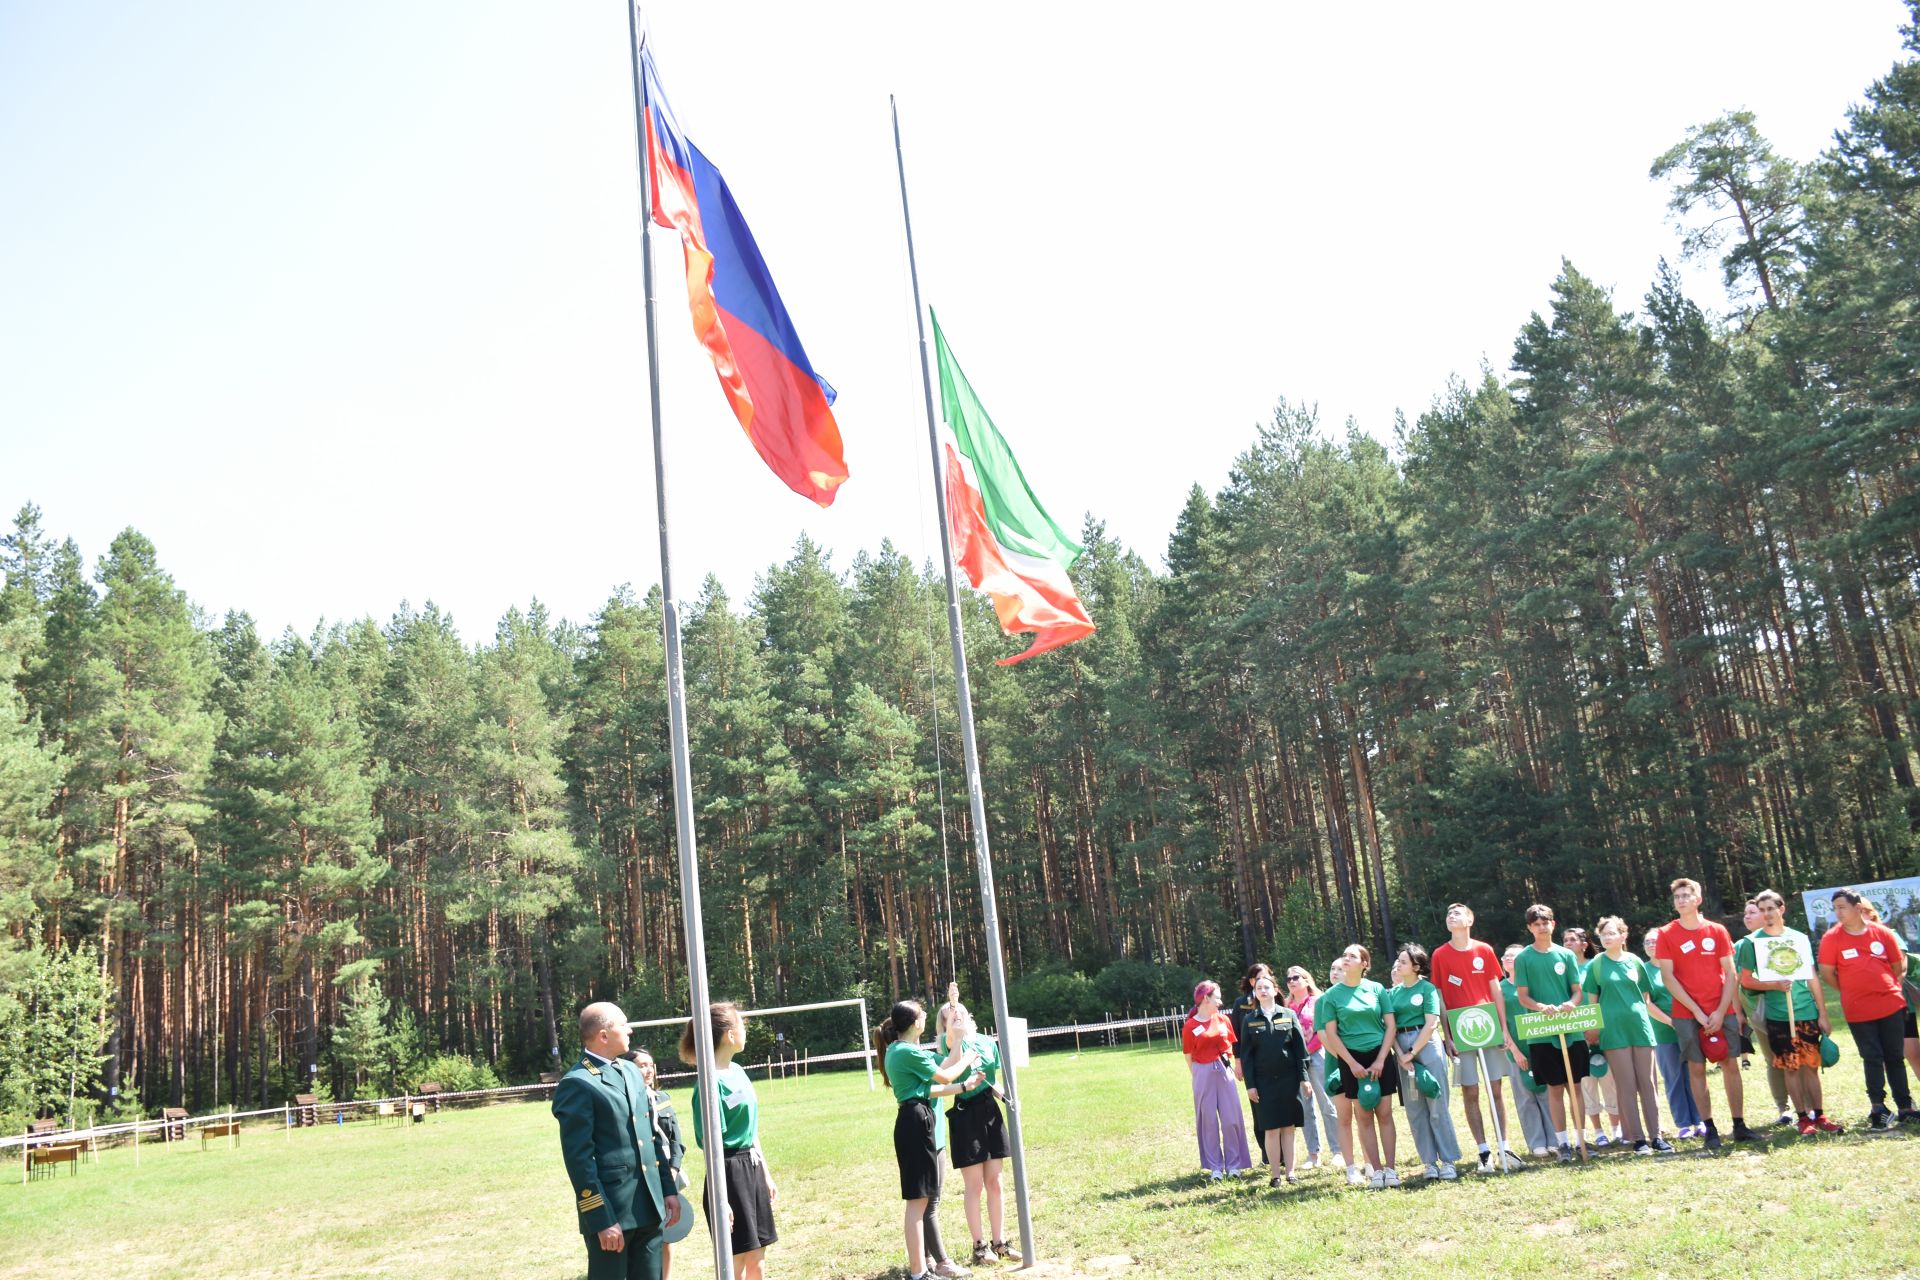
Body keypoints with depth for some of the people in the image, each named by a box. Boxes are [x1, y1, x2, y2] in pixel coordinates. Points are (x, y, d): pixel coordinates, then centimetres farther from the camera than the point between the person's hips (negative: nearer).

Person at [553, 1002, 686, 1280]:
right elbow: (579, 1158, -16)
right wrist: (602, 1221, -17)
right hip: (611, 1210, -7)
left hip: (650, 1206, 7)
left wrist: (669, 1189, 14)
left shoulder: (631, 1071, 13)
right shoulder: (577, 1084, -13)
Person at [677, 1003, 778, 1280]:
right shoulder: (713, 1081, -17)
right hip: (730, 1171, -8)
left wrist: (766, 1173, 19)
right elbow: (711, 1144, -18)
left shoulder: (738, 1071, 8)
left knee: (757, 1257, 12)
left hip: (752, 1167, 8)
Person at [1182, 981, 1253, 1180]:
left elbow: (1233, 1044, 13)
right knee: (1208, 1121, 3)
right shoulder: (1189, 1027, -5)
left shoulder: (1223, 1019, 6)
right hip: (1203, 1075, -3)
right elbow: (1189, 1058, 0)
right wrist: (1198, 1078, -3)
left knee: (1231, 1119, 3)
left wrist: (1239, 1067, 4)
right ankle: (1215, 1167, 11)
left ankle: (1234, 1164, 14)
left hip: (1224, 1072, 3)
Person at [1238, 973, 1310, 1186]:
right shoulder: (1249, 1020, 3)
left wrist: (1303, 1078, -1)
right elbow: (1246, 1055, 3)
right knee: (1271, 1129, 0)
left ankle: (1290, 1172, 12)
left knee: (1289, 1128, 4)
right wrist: (1250, 1084, -3)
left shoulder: (1289, 1015, 4)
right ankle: (1276, 1175, 6)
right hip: (1264, 1081, 0)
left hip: (1289, 1079, 1)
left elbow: (1300, 1048, 4)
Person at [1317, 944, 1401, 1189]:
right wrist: (1352, 1064, -7)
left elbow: (1390, 1026, 2)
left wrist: (1380, 1061, -7)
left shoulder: (1377, 989, 2)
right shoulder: (1332, 995, -1)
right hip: (1352, 1059, -1)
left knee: (1385, 1114, 2)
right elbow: (1330, 1033, -1)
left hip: (1380, 1056, 1)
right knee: (1365, 1116, 1)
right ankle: (1376, 1170, 4)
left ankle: (1390, 1169, 7)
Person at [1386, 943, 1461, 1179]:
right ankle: (1429, 1161, 12)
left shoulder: (1427, 988, -3)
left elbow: (1431, 1024, -9)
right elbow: (1390, 1027, 6)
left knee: (1437, 1105, -4)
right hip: (1402, 1049, 5)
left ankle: (1449, 1160, 3)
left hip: (1427, 1045, -5)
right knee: (1414, 1109, 5)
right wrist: (1400, 1055, -7)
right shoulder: (1393, 993, 11)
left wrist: (1412, 1053, -10)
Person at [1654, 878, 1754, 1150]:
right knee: (1696, 1068, -1)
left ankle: (1739, 1125, 11)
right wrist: (1697, 1011, -9)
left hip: (1722, 1012, 2)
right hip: (1687, 1014, -1)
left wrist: (1721, 1011, -7)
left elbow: (1730, 974, 3)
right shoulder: (1667, 934, -1)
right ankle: (1709, 1129, 4)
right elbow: (1668, 977, -4)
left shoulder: (1718, 931, 3)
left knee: (1731, 1065, 3)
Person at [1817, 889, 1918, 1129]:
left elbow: (1898, 966, 8)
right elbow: (1827, 972, -2)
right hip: (1858, 1010, -2)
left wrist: (1884, 987, 9)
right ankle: (1878, 1108, 7)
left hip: (1891, 1004, 2)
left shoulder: (1883, 933, -2)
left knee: (1895, 1057, 10)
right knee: (1872, 1058, 1)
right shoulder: (1831, 938, -7)